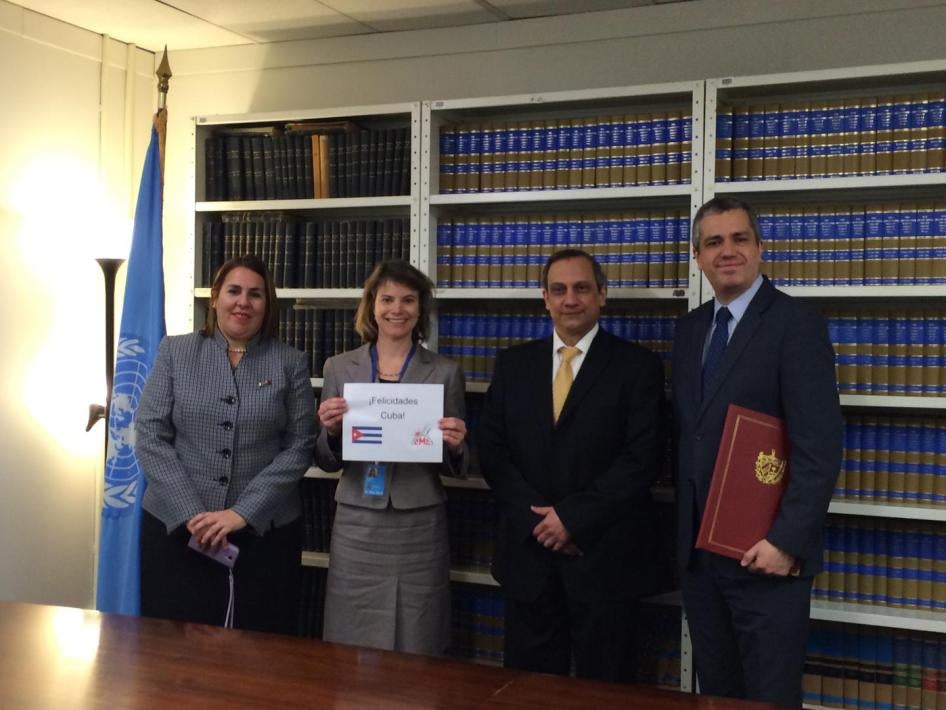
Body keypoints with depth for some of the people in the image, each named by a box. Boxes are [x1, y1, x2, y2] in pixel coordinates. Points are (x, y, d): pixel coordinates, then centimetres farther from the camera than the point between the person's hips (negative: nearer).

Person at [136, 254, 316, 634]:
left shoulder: (290, 363, 3)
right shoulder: (174, 351, 4)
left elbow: (299, 447, -3)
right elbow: (149, 436, -2)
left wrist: (242, 513, -13)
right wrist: (190, 513, -12)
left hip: (265, 530, 0)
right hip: (175, 526, 0)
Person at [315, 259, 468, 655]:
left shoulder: (445, 373, 2)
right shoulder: (340, 368, 6)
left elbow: (455, 468, 7)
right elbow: (327, 463, 9)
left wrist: (455, 447, -14)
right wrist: (330, 429, -11)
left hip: (419, 529, -1)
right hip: (357, 526, 1)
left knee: (416, 657, 5)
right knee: (349, 651, 7)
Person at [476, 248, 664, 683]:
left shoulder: (637, 366, -2)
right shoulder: (514, 363, 9)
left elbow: (641, 459, -10)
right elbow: (491, 449, 4)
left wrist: (572, 516, -15)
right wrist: (540, 518, -9)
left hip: (604, 556, -3)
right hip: (528, 552, 3)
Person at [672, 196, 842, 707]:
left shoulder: (796, 324, -11)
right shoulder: (689, 328, 11)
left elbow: (820, 447, -17)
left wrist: (787, 540, -20)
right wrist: (683, 528, 9)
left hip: (764, 552, -6)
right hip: (697, 549, 6)